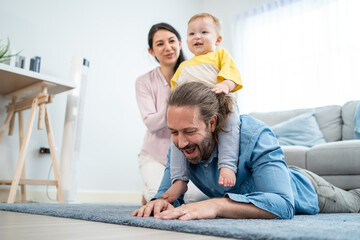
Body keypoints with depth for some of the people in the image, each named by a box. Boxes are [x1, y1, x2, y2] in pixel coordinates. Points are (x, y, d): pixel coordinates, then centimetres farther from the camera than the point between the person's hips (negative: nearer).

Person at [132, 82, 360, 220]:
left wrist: (217, 205, -65)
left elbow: (283, 204, -52)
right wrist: (161, 202, -47)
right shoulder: (179, 146, -27)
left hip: (303, 190, -5)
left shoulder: (255, 135, -44)